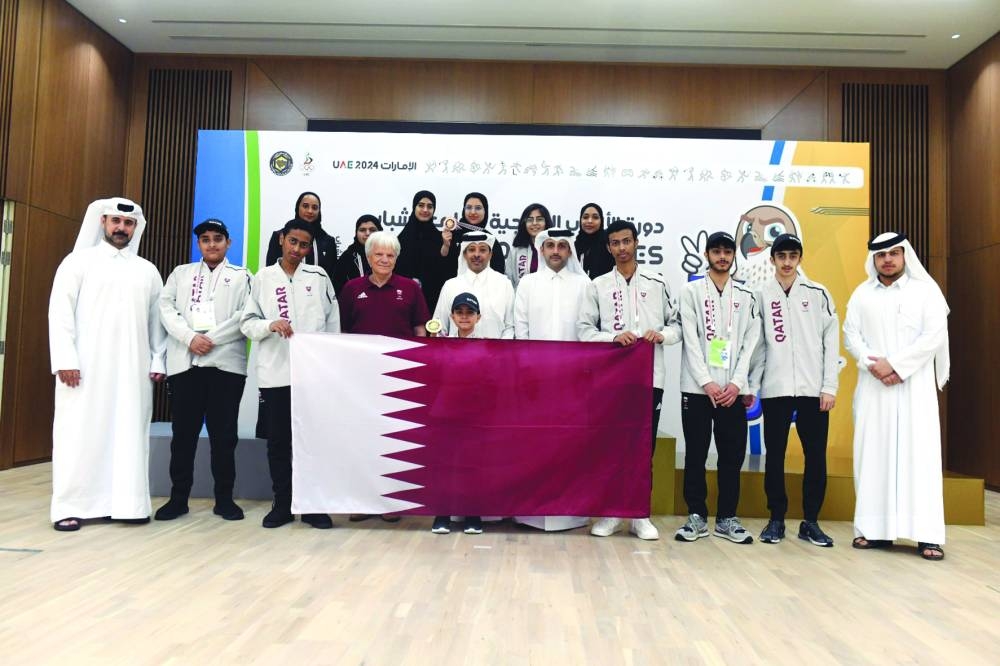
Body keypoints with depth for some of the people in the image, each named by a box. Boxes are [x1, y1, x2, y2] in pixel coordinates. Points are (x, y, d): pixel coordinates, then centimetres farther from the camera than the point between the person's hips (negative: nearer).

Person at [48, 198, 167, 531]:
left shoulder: (147, 270, 15)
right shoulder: (78, 261, 6)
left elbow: (156, 319, 12)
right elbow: (60, 311, -2)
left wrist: (158, 361, 4)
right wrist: (65, 359, -12)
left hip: (133, 369, 3)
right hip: (85, 366, -2)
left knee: (129, 434, 3)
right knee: (80, 433, 0)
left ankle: (126, 503, 9)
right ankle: (71, 507, 6)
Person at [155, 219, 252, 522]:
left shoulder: (241, 276, 11)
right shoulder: (181, 273, 19)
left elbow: (245, 316, -3)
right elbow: (166, 308, 5)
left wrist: (211, 338, -12)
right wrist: (190, 337, -10)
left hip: (225, 362, -2)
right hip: (184, 362, 2)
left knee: (223, 434, 2)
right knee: (183, 433, 5)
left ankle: (224, 498, 11)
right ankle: (178, 497, 15)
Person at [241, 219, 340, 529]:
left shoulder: (319, 276, 7)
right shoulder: (263, 278, 7)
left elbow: (333, 322, 8)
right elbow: (247, 322, 5)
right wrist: (271, 325, -15)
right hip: (275, 372, 1)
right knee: (278, 441, 8)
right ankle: (282, 504, 19)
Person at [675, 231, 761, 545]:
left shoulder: (746, 297, 11)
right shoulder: (691, 291, 5)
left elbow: (750, 344, 4)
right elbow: (691, 341, -4)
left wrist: (737, 383, -9)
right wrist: (707, 383, -12)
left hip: (733, 390, 2)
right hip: (697, 387, -2)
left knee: (732, 455, 5)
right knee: (695, 455, 3)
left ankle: (727, 518, 16)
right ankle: (696, 516, 13)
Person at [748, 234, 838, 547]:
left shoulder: (818, 293, 5)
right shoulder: (761, 295, 6)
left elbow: (831, 341, 2)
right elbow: (757, 344, 4)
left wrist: (829, 386, -4)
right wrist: (751, 386, -1)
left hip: (813, 389, 0)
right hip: (775, 389, 0)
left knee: (816, 455, 4)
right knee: (775, 455, 5)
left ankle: (810, 521, 16)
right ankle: (776, 519, 17)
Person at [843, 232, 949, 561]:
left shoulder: (926, 290, 4)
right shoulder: (862, 294, 11)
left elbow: (934, 335, -6)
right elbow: (851, 335, 4)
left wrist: (895, 365, -13)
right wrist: (873, 365, -13)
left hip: (914, 386, -2)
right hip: (873, 386, 2)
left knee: (919, 454, -5)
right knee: (873, 453, 1)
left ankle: (927, 534, -2)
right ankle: (874, 528, 6)